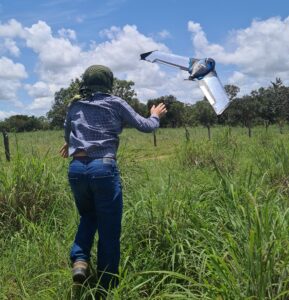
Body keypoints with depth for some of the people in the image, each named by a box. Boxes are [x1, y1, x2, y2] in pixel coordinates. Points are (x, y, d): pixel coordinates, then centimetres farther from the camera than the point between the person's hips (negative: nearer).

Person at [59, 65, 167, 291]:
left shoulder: (75, 106, 16)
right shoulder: (115, 103, 6)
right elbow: (146, 126, 11)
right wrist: (156, 116, 33)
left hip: (76, 168, 4)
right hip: (103, 168, -4)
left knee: (88, 216, 27)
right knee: (109, 229, 6)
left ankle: (79, 259, 5)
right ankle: (108, 286, 14)